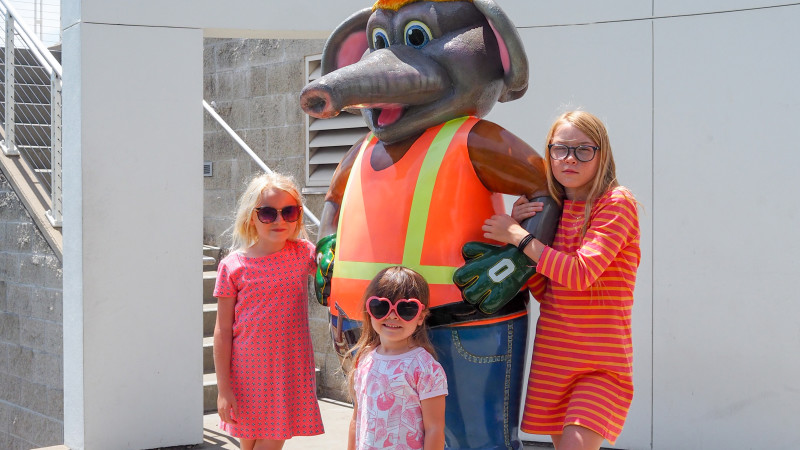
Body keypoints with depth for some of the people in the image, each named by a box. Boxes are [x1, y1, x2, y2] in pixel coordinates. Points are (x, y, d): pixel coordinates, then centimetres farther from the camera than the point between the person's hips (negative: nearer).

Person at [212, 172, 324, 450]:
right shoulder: (233, 266, -7)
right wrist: (223, 387, -6)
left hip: (289, 372, 1)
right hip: (247, 373, -1)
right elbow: (223, 331, -4)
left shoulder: (303, 253, 0)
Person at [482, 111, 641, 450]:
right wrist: (520, 230, -2)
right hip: (552, 357, 6)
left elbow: (580, 273, -21)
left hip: (601, 362, -6)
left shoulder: (616, 204, -8)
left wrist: (518, 237, -13)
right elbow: (544, 292, 9)